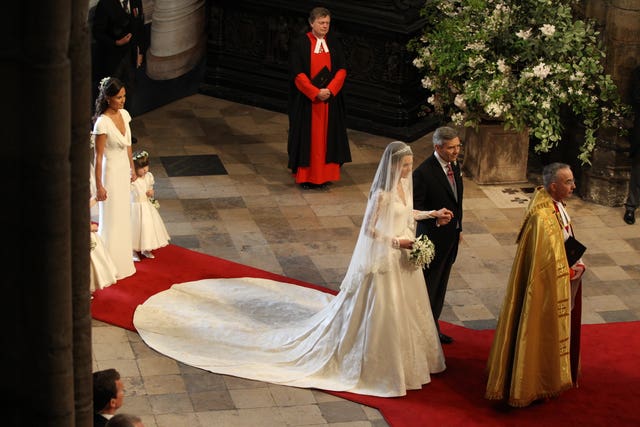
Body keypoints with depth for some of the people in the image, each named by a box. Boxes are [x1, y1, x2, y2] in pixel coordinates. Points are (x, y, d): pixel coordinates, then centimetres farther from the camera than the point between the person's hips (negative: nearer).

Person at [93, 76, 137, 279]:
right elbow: (98, 156, -19)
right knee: (112, 220, 4)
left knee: (124, 216, 18)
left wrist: (132, 169, 18)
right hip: (110, 172, -8)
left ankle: (124, 260, 33)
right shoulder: (102, 123, -24)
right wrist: (99, 186, -17)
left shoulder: (124, 114, -1)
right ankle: (113, 265, 17)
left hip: (124, 170, 8)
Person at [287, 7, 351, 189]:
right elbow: (297, 74, -12)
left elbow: (341, 70, 0)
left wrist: (330, 89, -15)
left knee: (327, 136, 6)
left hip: (331, 99, 4)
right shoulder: (299, 44, -7)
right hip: (306, 100, -4)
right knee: (307, 136, 2)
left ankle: (323, 175, 13)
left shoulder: (334, 44, 5)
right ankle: (305, 176, 9)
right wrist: (316, 92, -20)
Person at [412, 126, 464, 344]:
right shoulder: (423, 173, -24)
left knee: (440, 287, 20)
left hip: (451, 238, 8)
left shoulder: (454, 165, 3)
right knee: (427, 288, 5)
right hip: (433, 239, -8)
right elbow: (414, 208, -22)